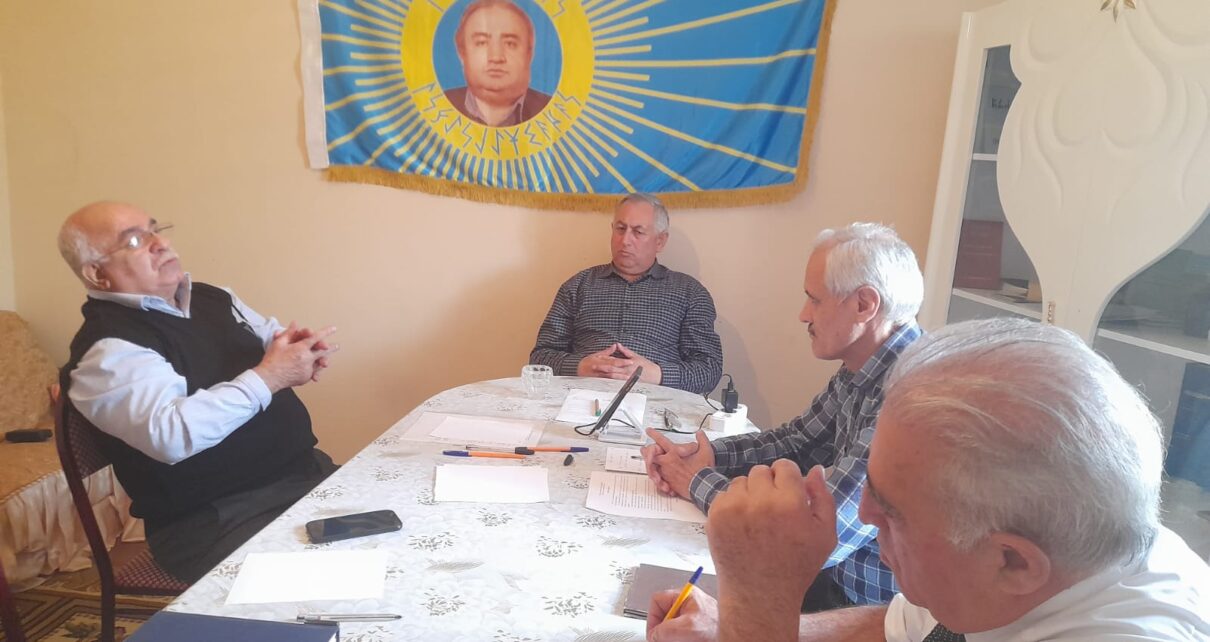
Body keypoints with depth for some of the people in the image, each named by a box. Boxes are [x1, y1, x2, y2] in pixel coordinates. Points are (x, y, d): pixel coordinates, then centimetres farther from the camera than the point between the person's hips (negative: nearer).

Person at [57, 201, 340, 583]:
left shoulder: (210, 298, 13)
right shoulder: (108, 350, -12)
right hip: (217, 520, -7)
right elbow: (172, 433, -27)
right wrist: (268, 377, -23)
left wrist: (304, 350, -4)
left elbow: (275, 340, 20)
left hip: (305, 469, 8)